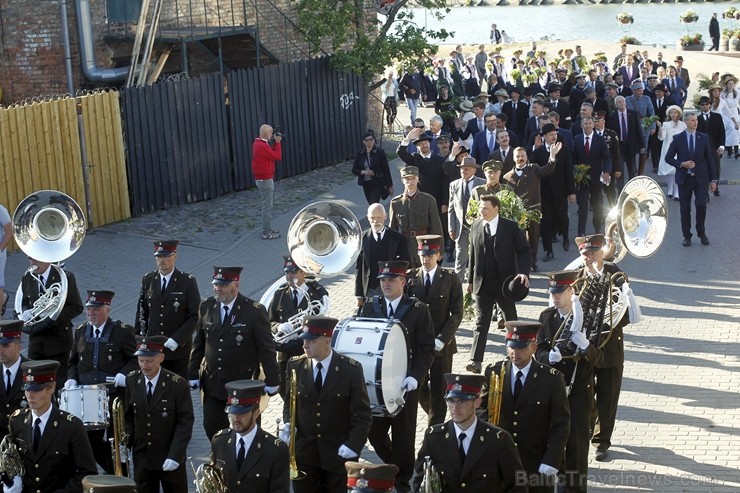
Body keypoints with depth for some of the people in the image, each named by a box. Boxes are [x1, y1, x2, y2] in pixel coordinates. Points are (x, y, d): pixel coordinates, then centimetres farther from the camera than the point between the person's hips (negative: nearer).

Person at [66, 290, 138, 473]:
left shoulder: (122, 331, -3)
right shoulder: (80, 331, 12)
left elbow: (136, 359, -2)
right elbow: (73, 361, 19)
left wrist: (124, 374, -18)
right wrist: (72, 379, 1)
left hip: (115, 396, -4)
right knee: (90, 440, 2)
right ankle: (112, 471, 23)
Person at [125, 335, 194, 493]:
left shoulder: (178, 384, -14)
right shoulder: (131, 381, 0)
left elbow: (185, 422, -14)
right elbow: (128, 415, 9)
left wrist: (175, 455, -21)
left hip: (170, 458, -3)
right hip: (141, 457, 3)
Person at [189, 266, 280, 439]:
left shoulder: (255, 311, -13)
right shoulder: (206, 307, 1)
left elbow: (267, 350, -9)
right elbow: (198, 345, 9)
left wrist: (271, 381, -7)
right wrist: (193, 374, 9)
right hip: (212, 384, 4)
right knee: (211, 427, 6)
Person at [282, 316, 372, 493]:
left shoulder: (351, 369, -9)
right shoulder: (295, 366, 0)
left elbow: (362, 414, -7)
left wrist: (353, 445, -18)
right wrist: (288, 424, -7)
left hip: (339, 453, -2)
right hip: (304, 452, 3)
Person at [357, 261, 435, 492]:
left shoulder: (418, 310, -5)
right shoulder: (369, 307, 5)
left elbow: (427, 349, -6)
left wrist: (415, 377, -18)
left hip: (404, 384, -3)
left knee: (403, 436, 7)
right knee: (374, 433, 7)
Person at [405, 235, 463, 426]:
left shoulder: (451, 279, -3)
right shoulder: (410, 278, 1)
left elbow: (457, 314, -6)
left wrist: (440, 340, -15)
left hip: (442, 346, -2)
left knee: (438, 391, 3)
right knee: (419, 389, 8)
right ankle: (436, 419, 33)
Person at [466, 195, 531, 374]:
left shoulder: (510, 227, -7)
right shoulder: (475, 226, 4)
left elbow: (524, 251, -4)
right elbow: (473, 254, 10)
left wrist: (523, 272, -18)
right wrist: (471, 279, 11)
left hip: (504, 281, -2)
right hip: (482, 282, 2)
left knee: (511, 319, 16)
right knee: (481, 321, -5)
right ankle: (476, 361, -12)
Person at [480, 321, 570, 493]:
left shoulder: (552, 378, -9)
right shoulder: (493, 372, -1)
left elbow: (561, 424, -8)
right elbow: (482, 407, 9)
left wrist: (550, 464, -14)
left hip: (537, 466, -2)